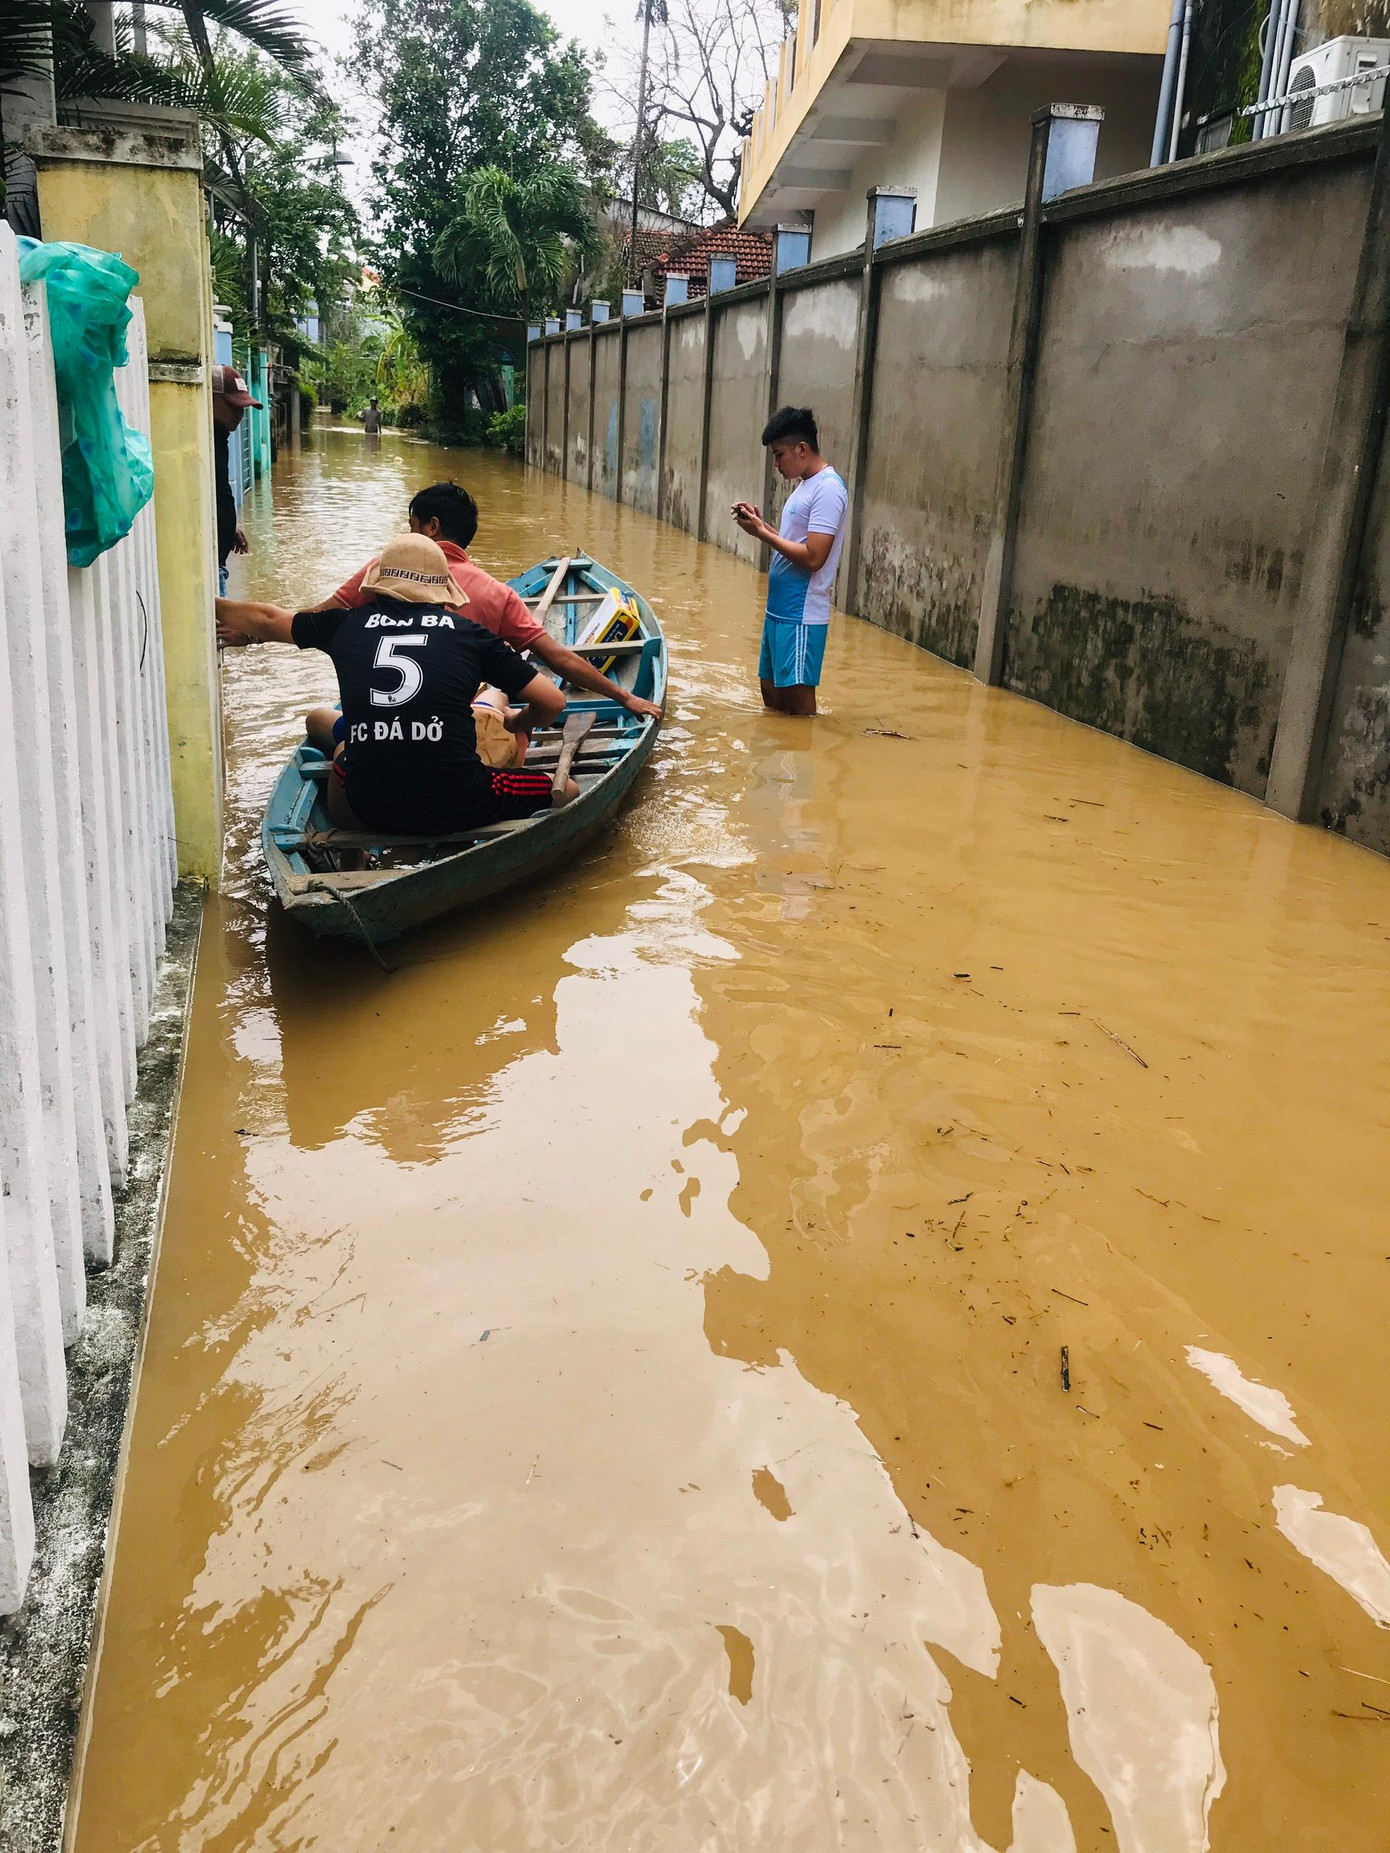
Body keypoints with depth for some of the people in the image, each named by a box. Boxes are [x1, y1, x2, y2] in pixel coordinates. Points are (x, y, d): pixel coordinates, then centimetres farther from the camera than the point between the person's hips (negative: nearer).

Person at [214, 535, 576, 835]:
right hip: (459, 806, -2)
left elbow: (265, 619, 28)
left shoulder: (349, 624, 11)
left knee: (319, 719, 32)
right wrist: (512, 723, 28)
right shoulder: (469, 632, 6)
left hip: (369, 808, 3)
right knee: (568, 791, 18)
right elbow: (552, 701, 6)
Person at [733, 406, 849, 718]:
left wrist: (761, 533, -16)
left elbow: (812, 557, -23)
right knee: (771, 692, 16)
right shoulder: (806, 485, 15)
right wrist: (762, 523, 4)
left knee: (798, 699, -2)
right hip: (779, 609, 10)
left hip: (801, 615, -10)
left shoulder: (828, 489, -16)